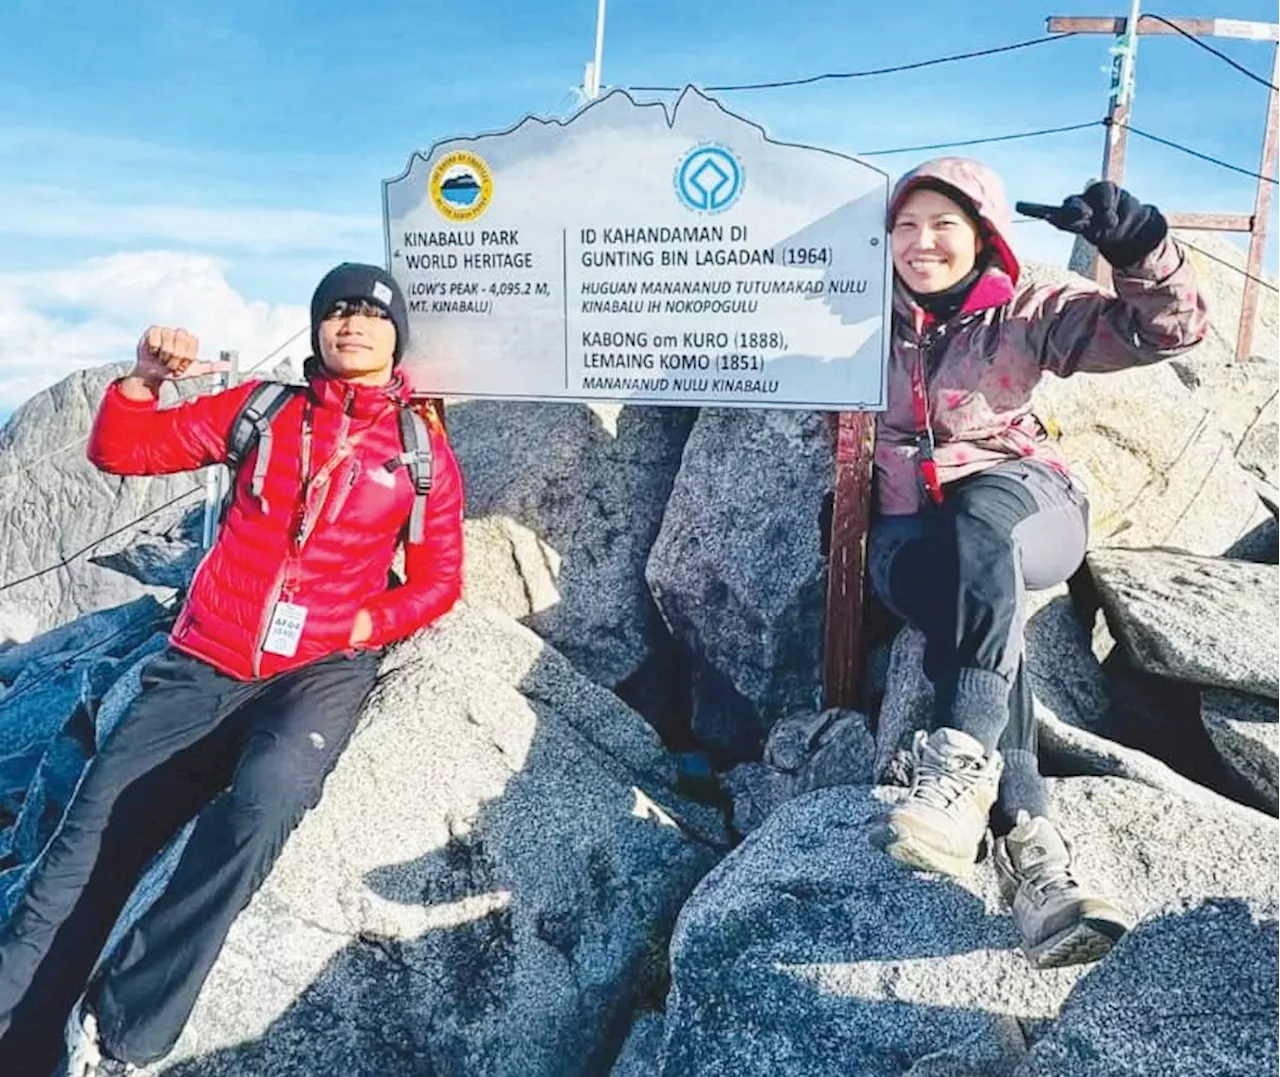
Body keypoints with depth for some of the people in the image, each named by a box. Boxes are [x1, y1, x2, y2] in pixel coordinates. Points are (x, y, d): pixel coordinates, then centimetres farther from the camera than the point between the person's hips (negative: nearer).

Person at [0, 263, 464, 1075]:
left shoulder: (423, 451, 7)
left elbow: (438, 579, 10)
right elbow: (122, 452, 13)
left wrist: (363, 626, -7)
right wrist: (145, 379, -5)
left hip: (322, 670, -2)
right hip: (205, 665, 3)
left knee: (265, 796, -33)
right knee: (86, 853, -7)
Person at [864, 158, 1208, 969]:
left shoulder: (1027, 315, 6)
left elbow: (1168, 330, 2)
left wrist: (1141, 249, -15)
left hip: (1023, 509, 0)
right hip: (911, 525, 1)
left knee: (981, 511, -37)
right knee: (979, 579, -34)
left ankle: (960, 766, -46)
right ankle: (1026, 837, -43)